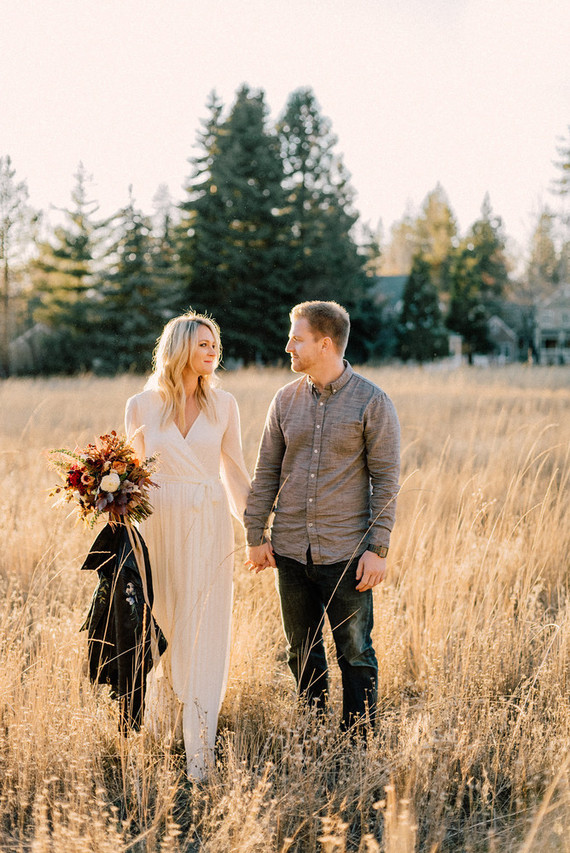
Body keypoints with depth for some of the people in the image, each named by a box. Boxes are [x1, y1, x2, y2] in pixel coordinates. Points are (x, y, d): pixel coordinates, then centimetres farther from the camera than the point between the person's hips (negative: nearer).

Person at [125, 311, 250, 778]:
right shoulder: (142, 406, 1)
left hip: (209, 528, 0)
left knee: (204, 633, -1)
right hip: (159, 525, 0)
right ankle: (157, 726, 30)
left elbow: (235, 471, 10)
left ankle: (200, 753, 4)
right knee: (160, 628, 10)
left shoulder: (223, 405, 3)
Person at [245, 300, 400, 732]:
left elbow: (386, 480, -7)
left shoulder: (373, 402, -6)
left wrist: (378, 548, -12)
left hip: (346, 553, -4)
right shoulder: (286, 400, 6)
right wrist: (256, 535, 6)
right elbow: (267, 472, 10)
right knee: (303, 655, 14)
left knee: (356, 656, 4)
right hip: (291, 550, 4)